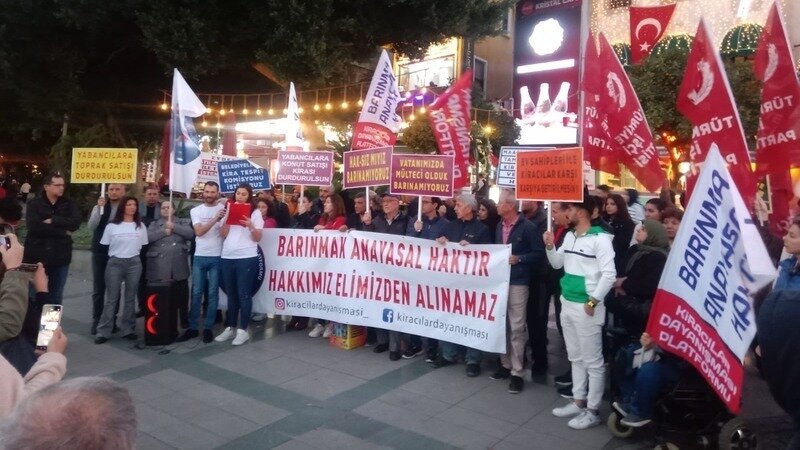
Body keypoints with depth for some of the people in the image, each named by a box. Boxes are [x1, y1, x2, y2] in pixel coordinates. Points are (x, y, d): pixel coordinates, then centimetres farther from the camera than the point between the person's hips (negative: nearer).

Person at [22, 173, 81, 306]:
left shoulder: (68, 204, 7)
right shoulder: (34, 204, -1)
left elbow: (76, 223, -9)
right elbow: (34, 226, -17)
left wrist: (52, 220, -15)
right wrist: (63, 231, -14)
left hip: (60, 257, 2)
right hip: (37, 256, -2)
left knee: (56, 297, 9)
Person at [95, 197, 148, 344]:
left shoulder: (140, 226, 7)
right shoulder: (112, 226, 1)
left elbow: (144, 247, 11)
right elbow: (104, 246, 5)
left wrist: (138, 259, 8)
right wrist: (111, 259, 5)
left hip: (134, 263, 2)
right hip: (115, 263, -2)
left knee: (130, 298, 5)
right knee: (111, 299, -1)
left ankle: (128, 330, 11)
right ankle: (103, 332, 4)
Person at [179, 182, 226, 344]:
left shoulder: (224, 210, 0)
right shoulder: (195, 210, 7)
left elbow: (225, 234, -8)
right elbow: (199, 231, -8)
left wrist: (223, 220, -25)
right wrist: (215, 219, -17)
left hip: (217, 257, -2)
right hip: (199, 257, 2)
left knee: (213, 294, 3)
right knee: (196, 293, 6)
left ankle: (208, 328, 11)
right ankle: (192, 328, 13)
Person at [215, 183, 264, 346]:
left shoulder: (255, 213, 2)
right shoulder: (228, 210, 13)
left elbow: (258, 238, -2)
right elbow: (223, 234, 5)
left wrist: (251, 226, -20)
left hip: (246, 258, -4)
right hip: (227, 257, 4)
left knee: (244, 294, -3)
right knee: (231, 295, 11)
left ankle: (243, 330, 3)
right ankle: (230, 328, 19)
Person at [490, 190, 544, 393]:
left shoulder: (528, 227, -10)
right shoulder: (499, 226, 11)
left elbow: (539, 253, -8)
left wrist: (519, 259, -19)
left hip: (517, 282, -7)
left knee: (517, 328, -2)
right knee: (502, 325, 13)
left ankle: (517, 372, 6)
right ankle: (506, 364, 26)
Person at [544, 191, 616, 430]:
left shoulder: (600, 238, -14)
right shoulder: (569, 235, 10)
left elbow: (609, 274, -18)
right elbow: (557, 264, 18)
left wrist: (593, 301, -17)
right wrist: (550, 246, 1)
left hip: (586, 306, -8)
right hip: (567, 304, 8)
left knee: (592, 361, 2)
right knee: (575, 357, 17)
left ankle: (592, 410, 12)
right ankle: (578, 401, 29)